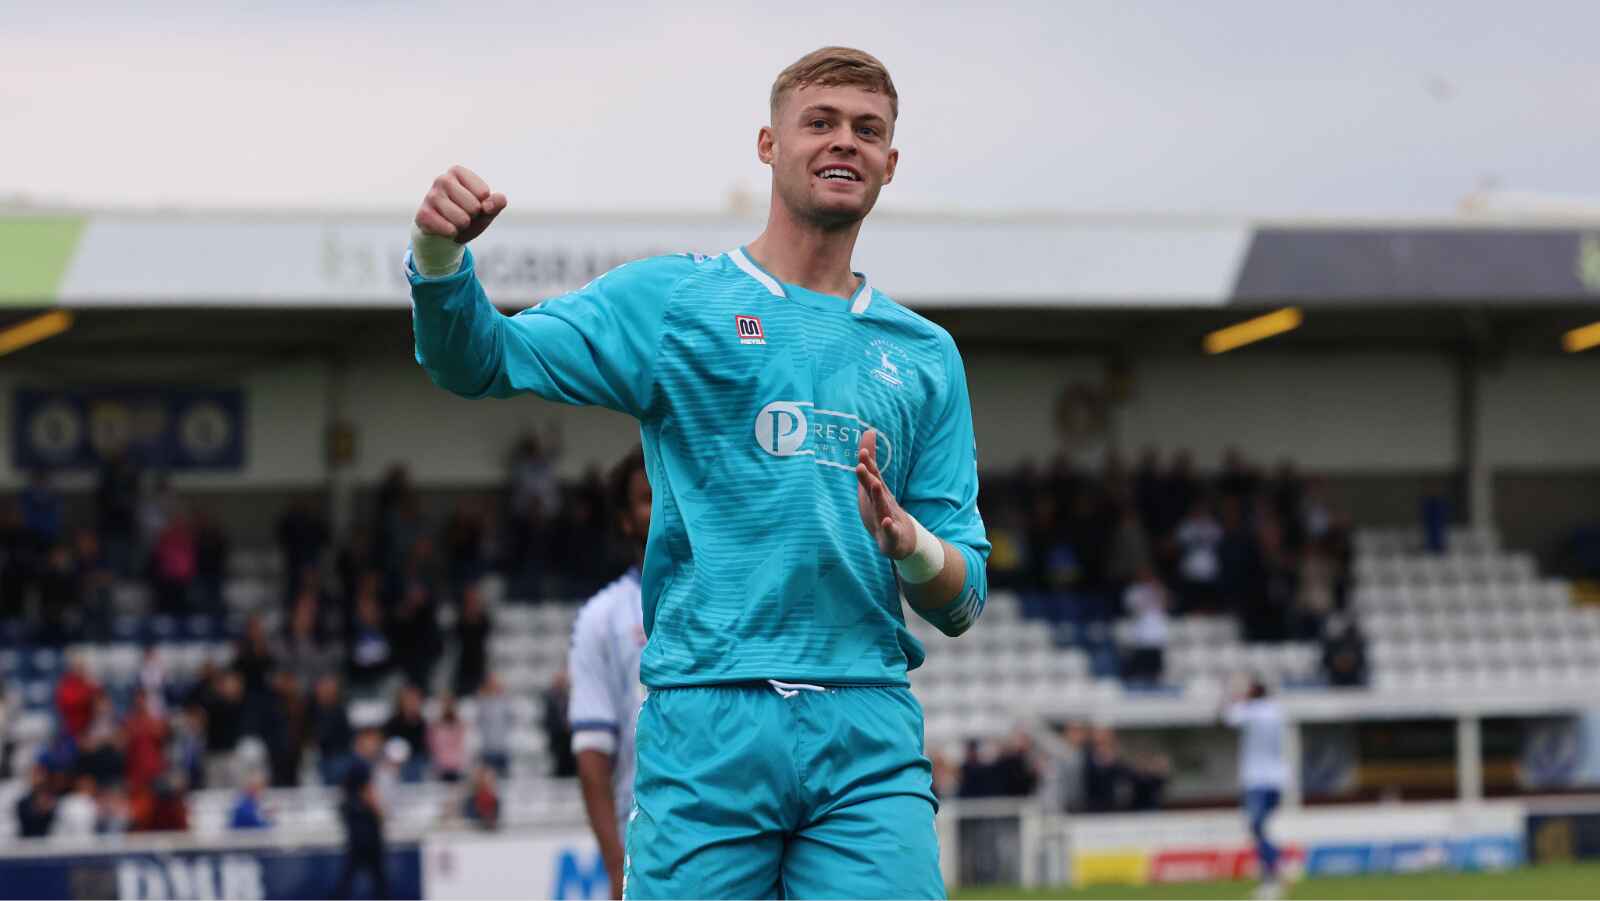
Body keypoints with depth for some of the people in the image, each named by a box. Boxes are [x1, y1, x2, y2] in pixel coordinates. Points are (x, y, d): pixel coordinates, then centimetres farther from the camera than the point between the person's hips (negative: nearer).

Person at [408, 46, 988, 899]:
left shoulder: (925, 355, 17)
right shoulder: (671, 300, 9)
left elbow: (960, 604, 15)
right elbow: (479, 357, -1)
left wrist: (907, 542, -8)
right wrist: (438, 252, -22)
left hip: (870, 738, 2)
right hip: (707, 729, -2)